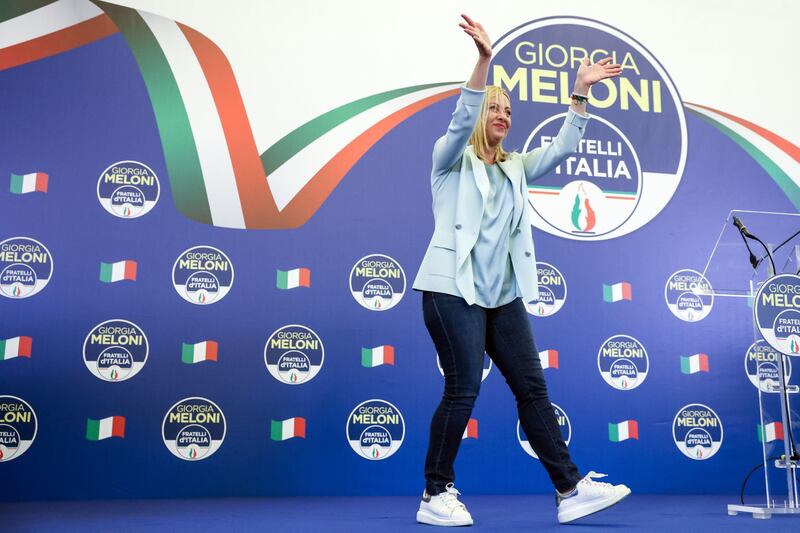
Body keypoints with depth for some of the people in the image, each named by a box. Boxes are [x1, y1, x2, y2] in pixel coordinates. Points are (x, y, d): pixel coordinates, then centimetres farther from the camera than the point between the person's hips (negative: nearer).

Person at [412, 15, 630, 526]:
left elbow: (561, 148, 12)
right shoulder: (453, 159, 4)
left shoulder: (515, 167, 20)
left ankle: (571, 489, 8)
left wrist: (580, 92, 3)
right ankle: (436, 497, 3)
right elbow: (461, 121, -15)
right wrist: (483, 61, -28)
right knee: (464, 388, -10)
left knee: (533, 387, 4)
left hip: (503, 294, 6)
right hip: (454, 288, -6)